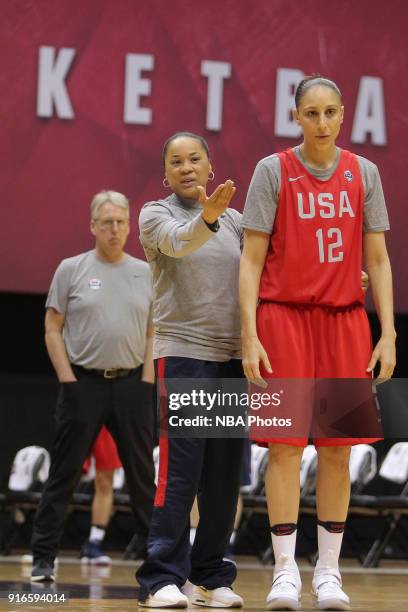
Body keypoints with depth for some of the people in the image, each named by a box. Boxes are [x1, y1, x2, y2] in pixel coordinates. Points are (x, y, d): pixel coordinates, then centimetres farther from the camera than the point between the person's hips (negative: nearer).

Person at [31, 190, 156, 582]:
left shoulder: (145, 273, 9)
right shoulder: (71, 270, 1)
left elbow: (154, 333, 11)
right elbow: (53, 329, 1)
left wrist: (147, 381, 0)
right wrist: (67, 379, -7)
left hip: (131, 384, 2)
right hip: (83, 384, -2)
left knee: (142, 475, 7)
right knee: (63, 474, 0)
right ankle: (43, 558, 3)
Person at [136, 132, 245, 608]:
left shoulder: (235, 221, 14)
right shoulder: (156, 215, 1)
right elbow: (178, 242, -20)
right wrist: (208, 216, -41)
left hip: (232, 357, 5)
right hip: (181, 353, -5)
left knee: (224, 475, 5)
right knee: (179, 471, -10)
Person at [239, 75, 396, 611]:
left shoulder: (363, 174, 8)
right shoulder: (273, 171, -1)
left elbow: (377, 260, 9)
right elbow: (251, 260, -2)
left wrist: (388, 334, 2)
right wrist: (249, 336, -10)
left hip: (345, 320, 3)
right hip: (284, 317, -3)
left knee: (338, 448, 3)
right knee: (286, 445, -5)